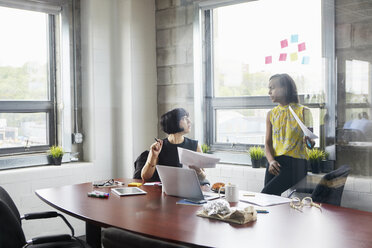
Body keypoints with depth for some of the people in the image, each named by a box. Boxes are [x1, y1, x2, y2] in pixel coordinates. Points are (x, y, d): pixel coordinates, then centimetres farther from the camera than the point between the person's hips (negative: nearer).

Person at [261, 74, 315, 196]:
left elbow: (311, 144, 3)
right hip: (275, 164, 5)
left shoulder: (303, 112, 1)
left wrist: (309, 141, -22)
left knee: (266, 195, -21)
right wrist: (271, 161, -11)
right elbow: (268, 143, 8)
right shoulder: (271, 114, 13)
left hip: (295, 164, -5)